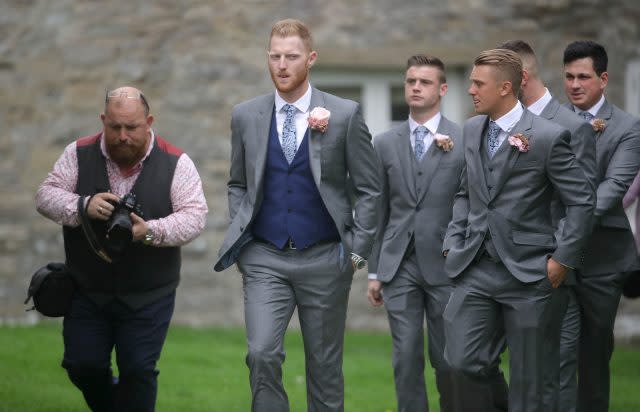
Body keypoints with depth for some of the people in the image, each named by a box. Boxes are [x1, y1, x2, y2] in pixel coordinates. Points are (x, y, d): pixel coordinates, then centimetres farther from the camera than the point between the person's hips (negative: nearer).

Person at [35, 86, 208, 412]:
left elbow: (194, 215, -11)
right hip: (87, 290, 2)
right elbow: (46, 197, -4)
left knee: (138, 371, -5)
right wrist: (82, 206, -25)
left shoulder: (175, 163, -7)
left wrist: (151, 231, -29)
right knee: (83, 366, 4)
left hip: (147, 297, -2)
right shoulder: (79, 154, -2)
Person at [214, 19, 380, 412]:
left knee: (325, 366, 6)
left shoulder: (345, 115, -3)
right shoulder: (246, 116, 4)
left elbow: (368, 189, 2)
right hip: (264, 260, 1)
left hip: (324, 260, -1)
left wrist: (358, 250, -4)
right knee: (262, 354, -15)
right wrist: (240, 236, 4)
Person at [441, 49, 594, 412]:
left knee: (526, 378, 2)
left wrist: (563, 259, -8)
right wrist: (453, 242, 9)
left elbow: (582, 202, -7)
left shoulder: (548, 137, -10)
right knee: (463, 361, -7)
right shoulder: (472, 130, 9)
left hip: (527, 272, -5)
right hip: (476, 269, 5)